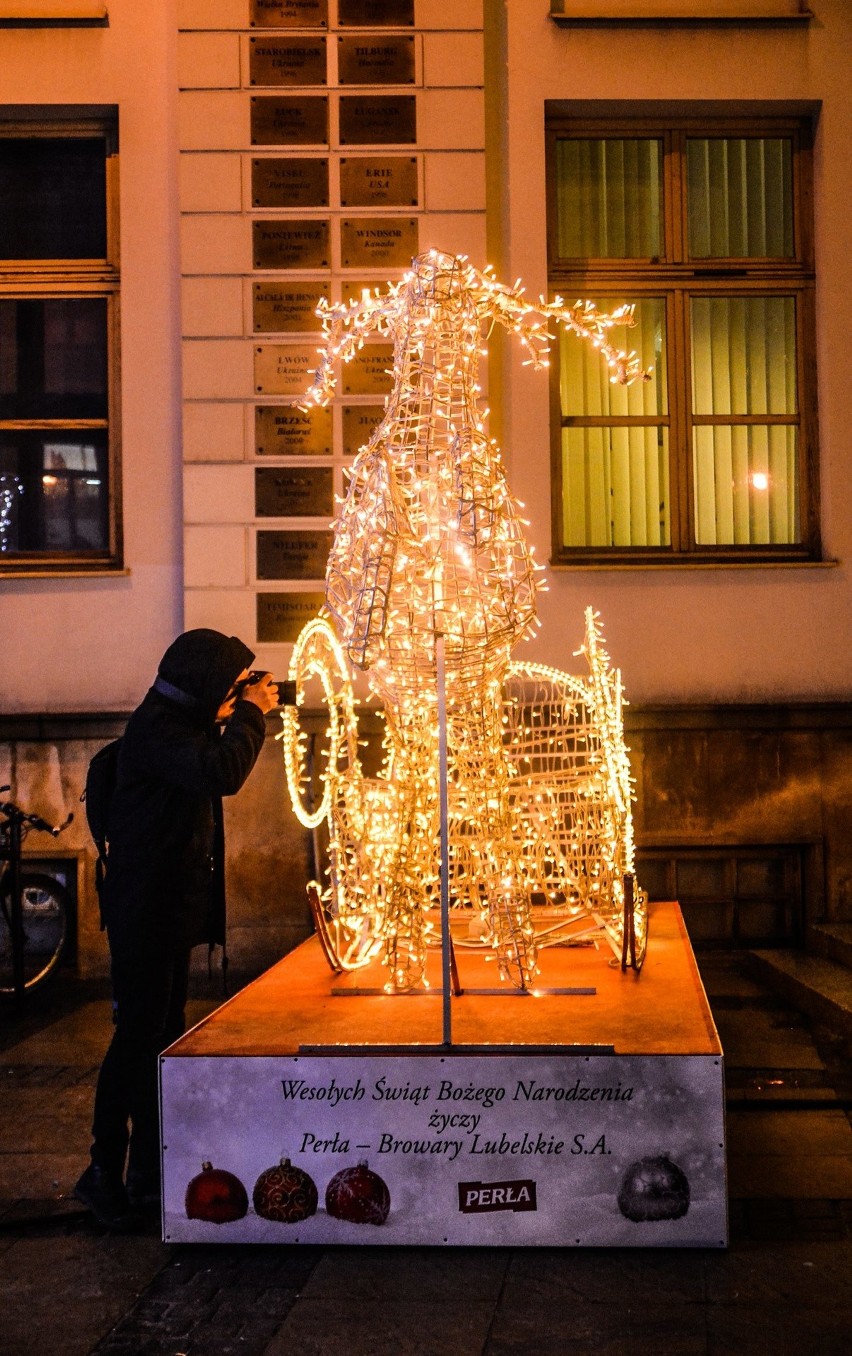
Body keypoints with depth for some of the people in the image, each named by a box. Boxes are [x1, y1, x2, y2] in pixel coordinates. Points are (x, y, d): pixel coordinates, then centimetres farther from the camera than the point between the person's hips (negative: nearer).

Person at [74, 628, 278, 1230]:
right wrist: (251, 712, -17)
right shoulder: (155, 727, -18)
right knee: (139, 1038, -6)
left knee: (164, 1036, 14)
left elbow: (214, 770, 25)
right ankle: (104, 1173, 4)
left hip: (174, 909, 10)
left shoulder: (180, 724, 13)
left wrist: (250, 711, 11)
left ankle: (150, 1169, 23)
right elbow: (222, 773, -32)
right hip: (147, 910, -10)